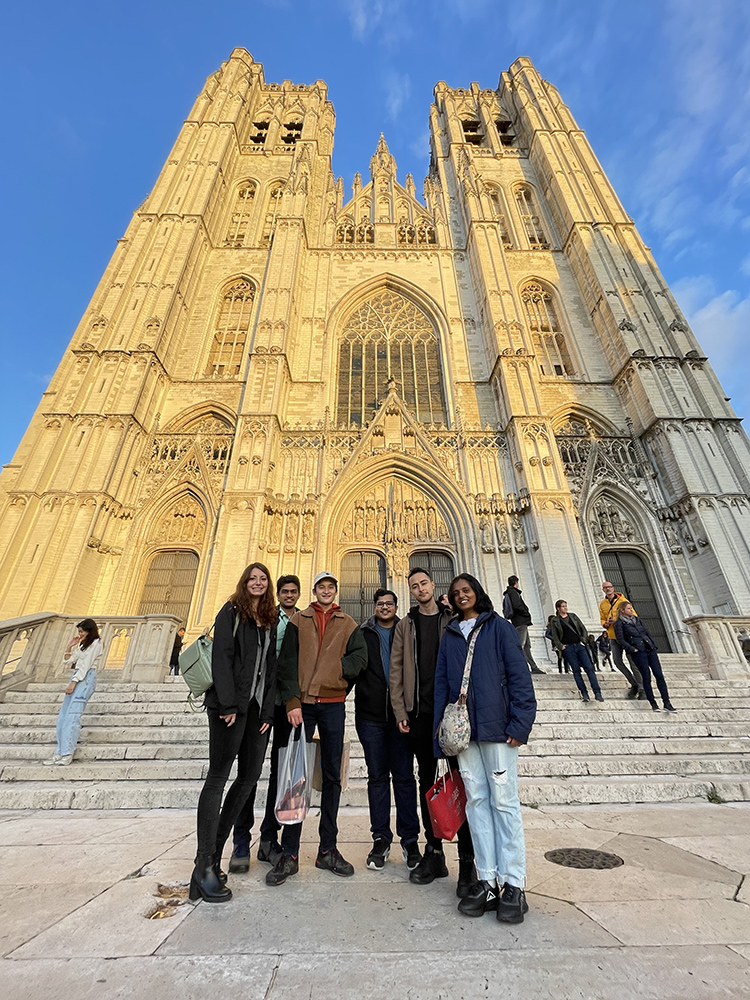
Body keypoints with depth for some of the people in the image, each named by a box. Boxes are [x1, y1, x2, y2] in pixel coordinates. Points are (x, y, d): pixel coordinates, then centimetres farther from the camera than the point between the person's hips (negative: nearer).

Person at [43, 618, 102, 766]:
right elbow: (67, 661, 23)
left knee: (72, 715, -16)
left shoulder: (96, 643, -3)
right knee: (62, 715, 2)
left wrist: (73, 683, -15)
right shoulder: (83, 645, 25)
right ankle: (59, 752, 5)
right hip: (76, 677, 9)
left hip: (86, 678, -9)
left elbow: (86, 665, -10)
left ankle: (68, 754, -18)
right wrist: (70, 646, 14)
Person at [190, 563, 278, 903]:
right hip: (230, 705, -7)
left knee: (250, 775, 9)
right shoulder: (231, 612, -2)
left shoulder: (270, 621, 14)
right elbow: (221, 657, -10)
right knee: (218, 778, -2)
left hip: (257, 707, 7)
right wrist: (228, 703, -16)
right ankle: (204, 867, 8)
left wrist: (268, 711, 6)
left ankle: (214, 848, 25)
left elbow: (271, 668, 12)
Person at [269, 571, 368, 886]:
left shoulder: (348, 625, 8)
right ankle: (289, 854, 17)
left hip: (333, 705, 2)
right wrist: (292, 701, -11)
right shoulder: (298, 621, 5)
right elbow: (287, 663, -3)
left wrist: (332, 668, -11)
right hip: (302, 704, -1)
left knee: (332, 776, 10)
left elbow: (360, 658, -4)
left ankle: (328, 849, 25)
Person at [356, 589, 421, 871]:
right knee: (377, 776, 12)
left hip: (400, 714, 0)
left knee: (404, 776, 7)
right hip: (370, 715, 1)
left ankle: (410, 840, 22)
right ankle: (381, 839, 27)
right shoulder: (363, 634, 5)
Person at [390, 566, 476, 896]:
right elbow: (397, 669, 6)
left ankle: (467, 860, 13)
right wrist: (400, 712, 0)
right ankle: (434, 852, 25)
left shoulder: (454, 620, 4)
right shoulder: (406, 625, 8)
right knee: (427, 781, 12)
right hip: (420, 712, 2)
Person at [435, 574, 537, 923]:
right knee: (476, 802, 10)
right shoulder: (449, 636, 13)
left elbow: (518, 674, -4)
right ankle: (487, 881, 22)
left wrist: (520, 723, -11)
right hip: (463, 730, 4)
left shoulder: (499, 627, 2)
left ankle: (514, 884, 16)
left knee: (504, 801, 2)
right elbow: (441, 684, 12)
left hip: (496, 727, -3)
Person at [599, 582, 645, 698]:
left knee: (633, 662, -3)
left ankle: (642, 689, 8)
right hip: (613, 636, 4)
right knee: (617, 661, 1)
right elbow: (603, 619, 16)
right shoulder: (602, 604, 9)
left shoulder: (622, 600, -3)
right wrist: (605, 624, -7)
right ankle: (634, 684, 17)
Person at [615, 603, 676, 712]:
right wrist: (632, 649, -14)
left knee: (659, 675, -1)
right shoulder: (619, 623, -3)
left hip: (650, 649, 6)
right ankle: (653, 704, 6)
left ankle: (667, 704, 3)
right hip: (639, 652, -6)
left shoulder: (636, 619, 17)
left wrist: (653, 645, 10)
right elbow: (620, 639, -9)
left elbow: (647, 632, 21)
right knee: (647, 677, -4)